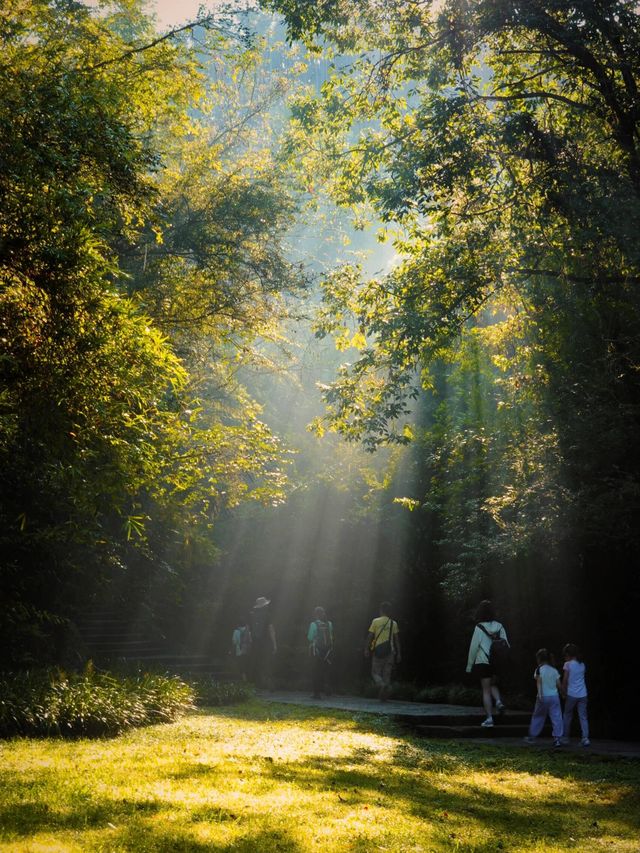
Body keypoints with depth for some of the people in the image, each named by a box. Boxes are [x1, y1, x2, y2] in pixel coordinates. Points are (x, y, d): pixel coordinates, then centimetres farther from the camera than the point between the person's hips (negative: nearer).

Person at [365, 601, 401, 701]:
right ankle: (384, 696, 3)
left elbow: (369, 637, -3)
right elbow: (397, 640, 4)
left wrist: (366, 649, 3)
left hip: (378, 651, -2)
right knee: (387, 674, 8)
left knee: (375, 673, 6)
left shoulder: (375, 621, -1)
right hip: (390, 652, 2)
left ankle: (381, 685, -24)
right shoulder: (393, 623, 5)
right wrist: (398, 654, 8)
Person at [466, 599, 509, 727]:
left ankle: (489, 718, 1)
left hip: (483, 662, -4)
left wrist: (469, 665, 1)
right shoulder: (499, 626, 2)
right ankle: (498, 701, -4)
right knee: (493, 684, 24)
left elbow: (473, 647, -8)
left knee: (486, 690, 4)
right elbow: (506, 644, 5)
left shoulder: (479, 628, -10)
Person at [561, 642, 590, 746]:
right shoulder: (582, 664, 7)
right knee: (583, 717, 4)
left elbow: (565, 680, -8)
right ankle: (585, 738, -8)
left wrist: (564, 692, 2)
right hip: (582, 694, 4)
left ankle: (565, 737, 18)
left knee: (567, 716, 12)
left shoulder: (568, 664, -8)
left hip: (571, 694, -4)